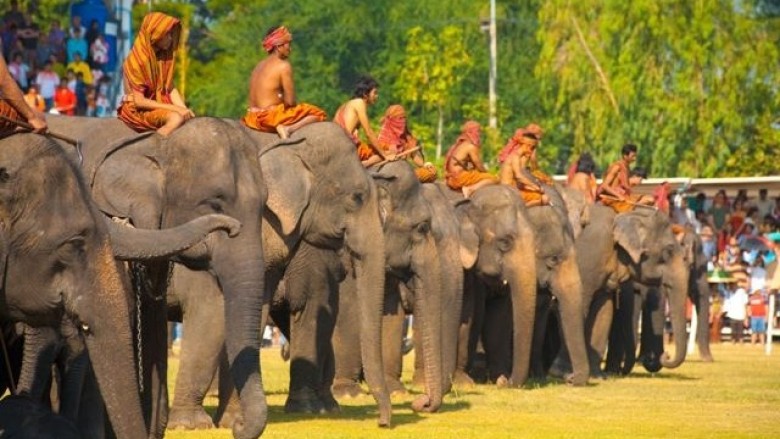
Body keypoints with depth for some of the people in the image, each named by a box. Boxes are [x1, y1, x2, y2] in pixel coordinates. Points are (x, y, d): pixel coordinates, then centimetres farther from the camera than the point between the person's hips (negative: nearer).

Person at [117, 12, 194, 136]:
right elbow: (139, 101, -20)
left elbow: (170, 89, 6)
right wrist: (174, 108, -21)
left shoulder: (164, 56, 4)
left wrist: (184, 109, -12)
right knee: (176, 118, -31)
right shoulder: (136, 60, -18)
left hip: (161, 105, 7)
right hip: (139, 111, -7)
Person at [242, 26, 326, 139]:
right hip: (271, 117, -8)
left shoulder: (260, 65, 15)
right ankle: (289, 129, -22)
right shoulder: (283, 66, -9)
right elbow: (290, 101, -13)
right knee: (318, 114, -3)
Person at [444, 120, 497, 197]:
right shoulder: (471, 146, -6)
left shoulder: (459, 144, 19)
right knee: (494, 179, -10)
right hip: (459, 177, -9)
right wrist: (488, 174, 14)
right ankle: (470, 189, -24)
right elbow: (479, 167, -4)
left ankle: (469, 188, 3)